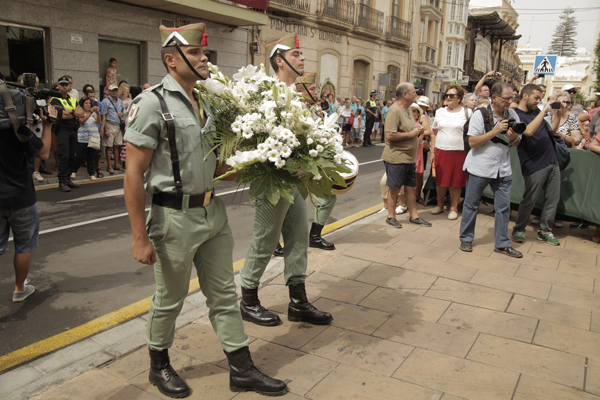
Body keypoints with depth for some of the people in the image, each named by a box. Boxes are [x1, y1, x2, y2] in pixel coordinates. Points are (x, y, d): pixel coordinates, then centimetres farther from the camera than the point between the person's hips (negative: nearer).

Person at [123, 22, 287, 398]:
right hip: (176, 216, -7)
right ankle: (159, 366, 36)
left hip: (213, 210, 7)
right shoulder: (153, 103, -13)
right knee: (170, 299, 11)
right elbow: (134, 175, -15)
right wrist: (140, 238, -17)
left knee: (224, 293, 13)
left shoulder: (204, 101, 10)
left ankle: (242, 369, 26)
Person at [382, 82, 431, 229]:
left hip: (409, 157, 9)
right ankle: (391, 217, 16)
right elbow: (389, 135, -26)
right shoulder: (394, 110, -17)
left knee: (410, 187, 13)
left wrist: (417, 131, 8)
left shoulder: (407, 109, 15)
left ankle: (414, 216, 21)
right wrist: (411, 134, -19)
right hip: (396, 158, -9)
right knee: (395, 189, 2)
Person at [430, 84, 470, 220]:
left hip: (459, 152, -2)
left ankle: (453, 208, 18)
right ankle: (439, 205, 26)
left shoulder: (466, 112, 1)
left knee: (456, 182, 4)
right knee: (440, 181, 8)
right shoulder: (440, 112, 9)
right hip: (441, 151, 3)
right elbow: (434, 133, 12)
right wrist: (432, 151, 7)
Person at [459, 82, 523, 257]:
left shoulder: (512, 115, 5)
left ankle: (502, 244, 17)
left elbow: (517, 143, 11)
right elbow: (472, 142, -15)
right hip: (480, 168, -4)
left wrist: (514, 137, -12)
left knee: (504, 206, 5)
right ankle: (466, 239, 21)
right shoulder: (480, 114, -9)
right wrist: (495, 131, -21)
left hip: (503, 169, 4)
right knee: (471, 204, 6)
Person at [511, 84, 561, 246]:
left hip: (552, 162, 8)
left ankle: (545, 230, 22)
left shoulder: (536, 111, 14)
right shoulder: (516, 115, -9)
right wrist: (544, 111, -20)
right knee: (529, 200, 0)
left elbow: (552, 130, 23)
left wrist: (558, 115, 6)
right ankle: (519, 230, 18)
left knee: (553, 198, 10)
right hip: (534, 165, -7)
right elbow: (528, 131, -27)